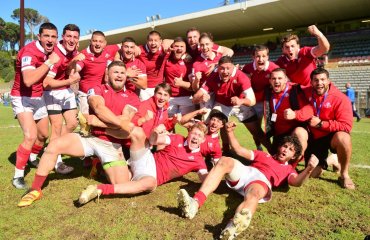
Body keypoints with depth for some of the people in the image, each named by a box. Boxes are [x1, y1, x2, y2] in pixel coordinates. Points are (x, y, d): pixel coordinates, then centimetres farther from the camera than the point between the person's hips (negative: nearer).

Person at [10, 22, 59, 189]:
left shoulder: (49, 51, -1)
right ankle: (18, 175, -8)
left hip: (38, 97, 8)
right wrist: (49, 62, -33)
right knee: (31, 136, -23)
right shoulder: (29, 51, -25)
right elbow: (28, 80, -40)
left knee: (44, 134, 17)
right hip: (22, 98, -8)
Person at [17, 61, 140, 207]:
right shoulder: (96, 90, 4)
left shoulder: (132, 97, 5)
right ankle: (35, 190, 0)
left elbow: (126, 119, -12)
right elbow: (99, 108, -17)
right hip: (90, 138, 0)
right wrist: (121, 123, -27)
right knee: (54, 146, -21)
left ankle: (100, 165, 22)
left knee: (122, 187, -11)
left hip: (112, 145, 0)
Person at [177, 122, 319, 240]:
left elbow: (297, 182, 4)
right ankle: (195, 203, -45)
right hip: (244, 172, 3)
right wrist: (230, 132, 17)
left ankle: (234, 226, -71)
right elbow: (239, 150, 29)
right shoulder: (263, 155, 36)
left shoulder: (289, 170, 27)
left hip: (262, 181, -3)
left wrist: (309, 169, -15)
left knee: (253, 194, -39)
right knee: (225, 161, -28)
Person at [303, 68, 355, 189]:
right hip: (313, 138, 3)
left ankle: (344, 175, -16)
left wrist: (321, 123, -28)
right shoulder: (306, 93, -10)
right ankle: (323, 162, 39)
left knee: (343, 137, -39)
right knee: (313, 173, 3)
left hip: (332, 137, -3)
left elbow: (346, 126, -25)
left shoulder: (340, 99, -21)